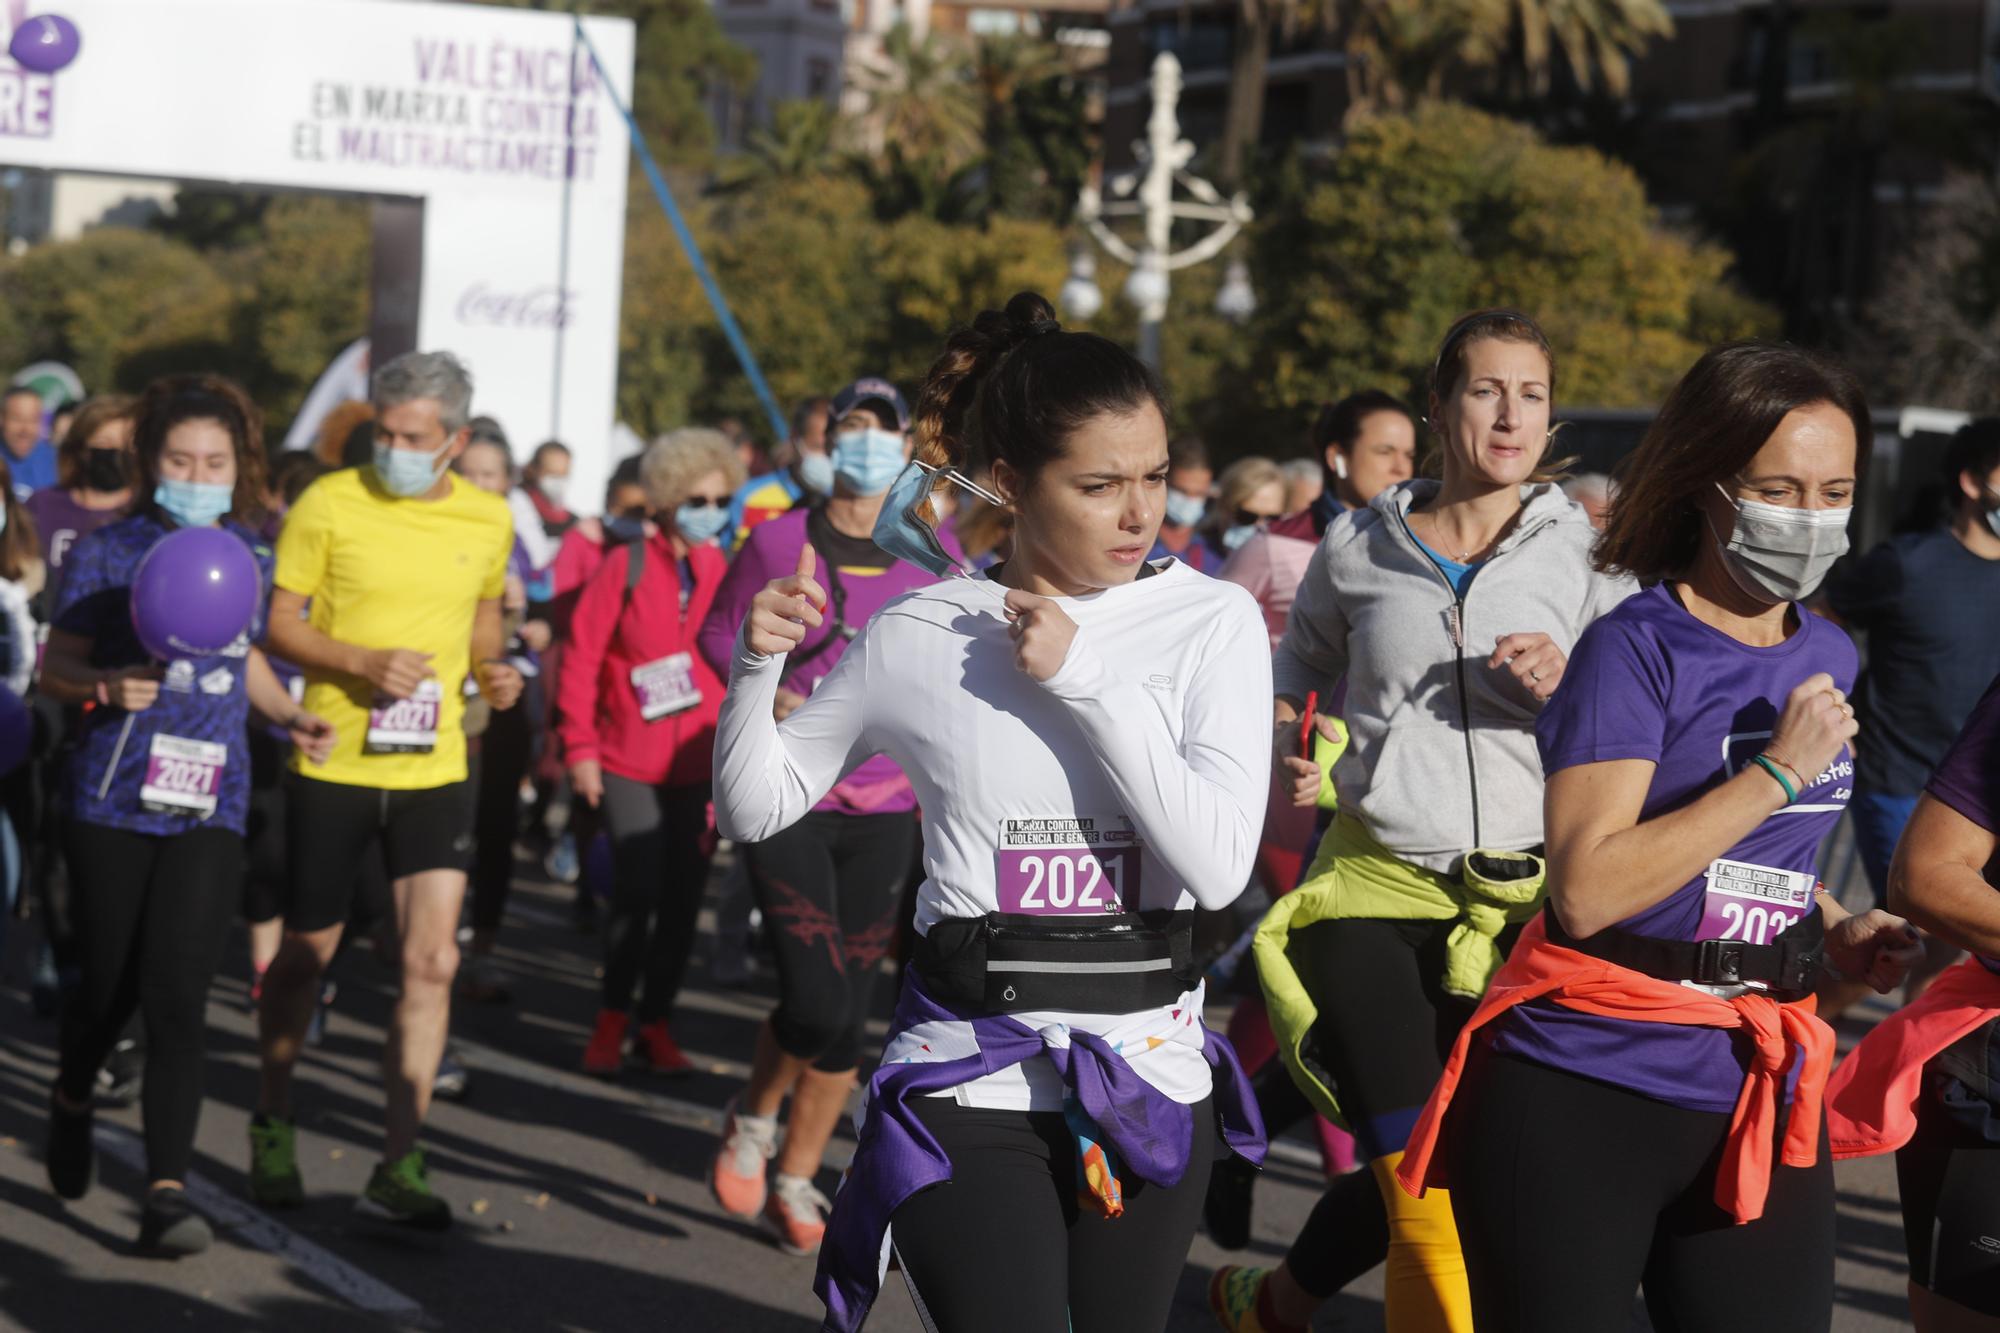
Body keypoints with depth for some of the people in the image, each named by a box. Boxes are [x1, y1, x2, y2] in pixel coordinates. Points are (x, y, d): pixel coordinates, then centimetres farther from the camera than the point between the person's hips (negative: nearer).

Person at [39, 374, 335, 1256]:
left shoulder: (251, 558, 7)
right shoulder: (109, 554, -2)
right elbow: (55, 665, 0)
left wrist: (293, 718, 6)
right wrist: (107, 685, -20)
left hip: (209, 807, 1)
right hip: (114, 799, -1)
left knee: (176, 999, -10)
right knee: (108, 984, 9)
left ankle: (167, 1193, -11)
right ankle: (71, 1100, 43)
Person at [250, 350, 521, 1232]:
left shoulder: (487, 519, 2)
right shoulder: (329, 506, -8)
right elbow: (279, 624, -5)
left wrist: (491, 670, -1)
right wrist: (364, 662, -21)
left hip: (434, 768, 2)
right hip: (333, 763, -2)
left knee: (432, 962, -7)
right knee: (308, 955, 10)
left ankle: (397, 1168, 0)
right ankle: (273, 1120, 35)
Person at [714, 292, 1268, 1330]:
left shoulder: (1210, 621, -1)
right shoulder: (918, 636, 0)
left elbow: (1219, 865, -13)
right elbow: (755, 808, 10)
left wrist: (1083, 677, -14)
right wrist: (755, 668, -8)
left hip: (1149, 1072, 2)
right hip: (969, 1072, -2)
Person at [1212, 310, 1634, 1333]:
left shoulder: (1585, 557, 1)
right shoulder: (1359, 547, 5)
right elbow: (1299, 665, 22)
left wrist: (1569, 692, -16)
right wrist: (1283, 749, 2)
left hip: (1515, 904, 1)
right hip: (1371, 890, -1)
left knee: (1416, 1168, 9)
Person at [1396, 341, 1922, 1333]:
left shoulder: (1825, 658, 11)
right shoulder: (1636, 649, -10)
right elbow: (1587, 888, -21)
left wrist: (1836, 930, 8)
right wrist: (1780, 770, -19)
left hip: (1760, 1102, 6)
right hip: (1584, 1098, -6)